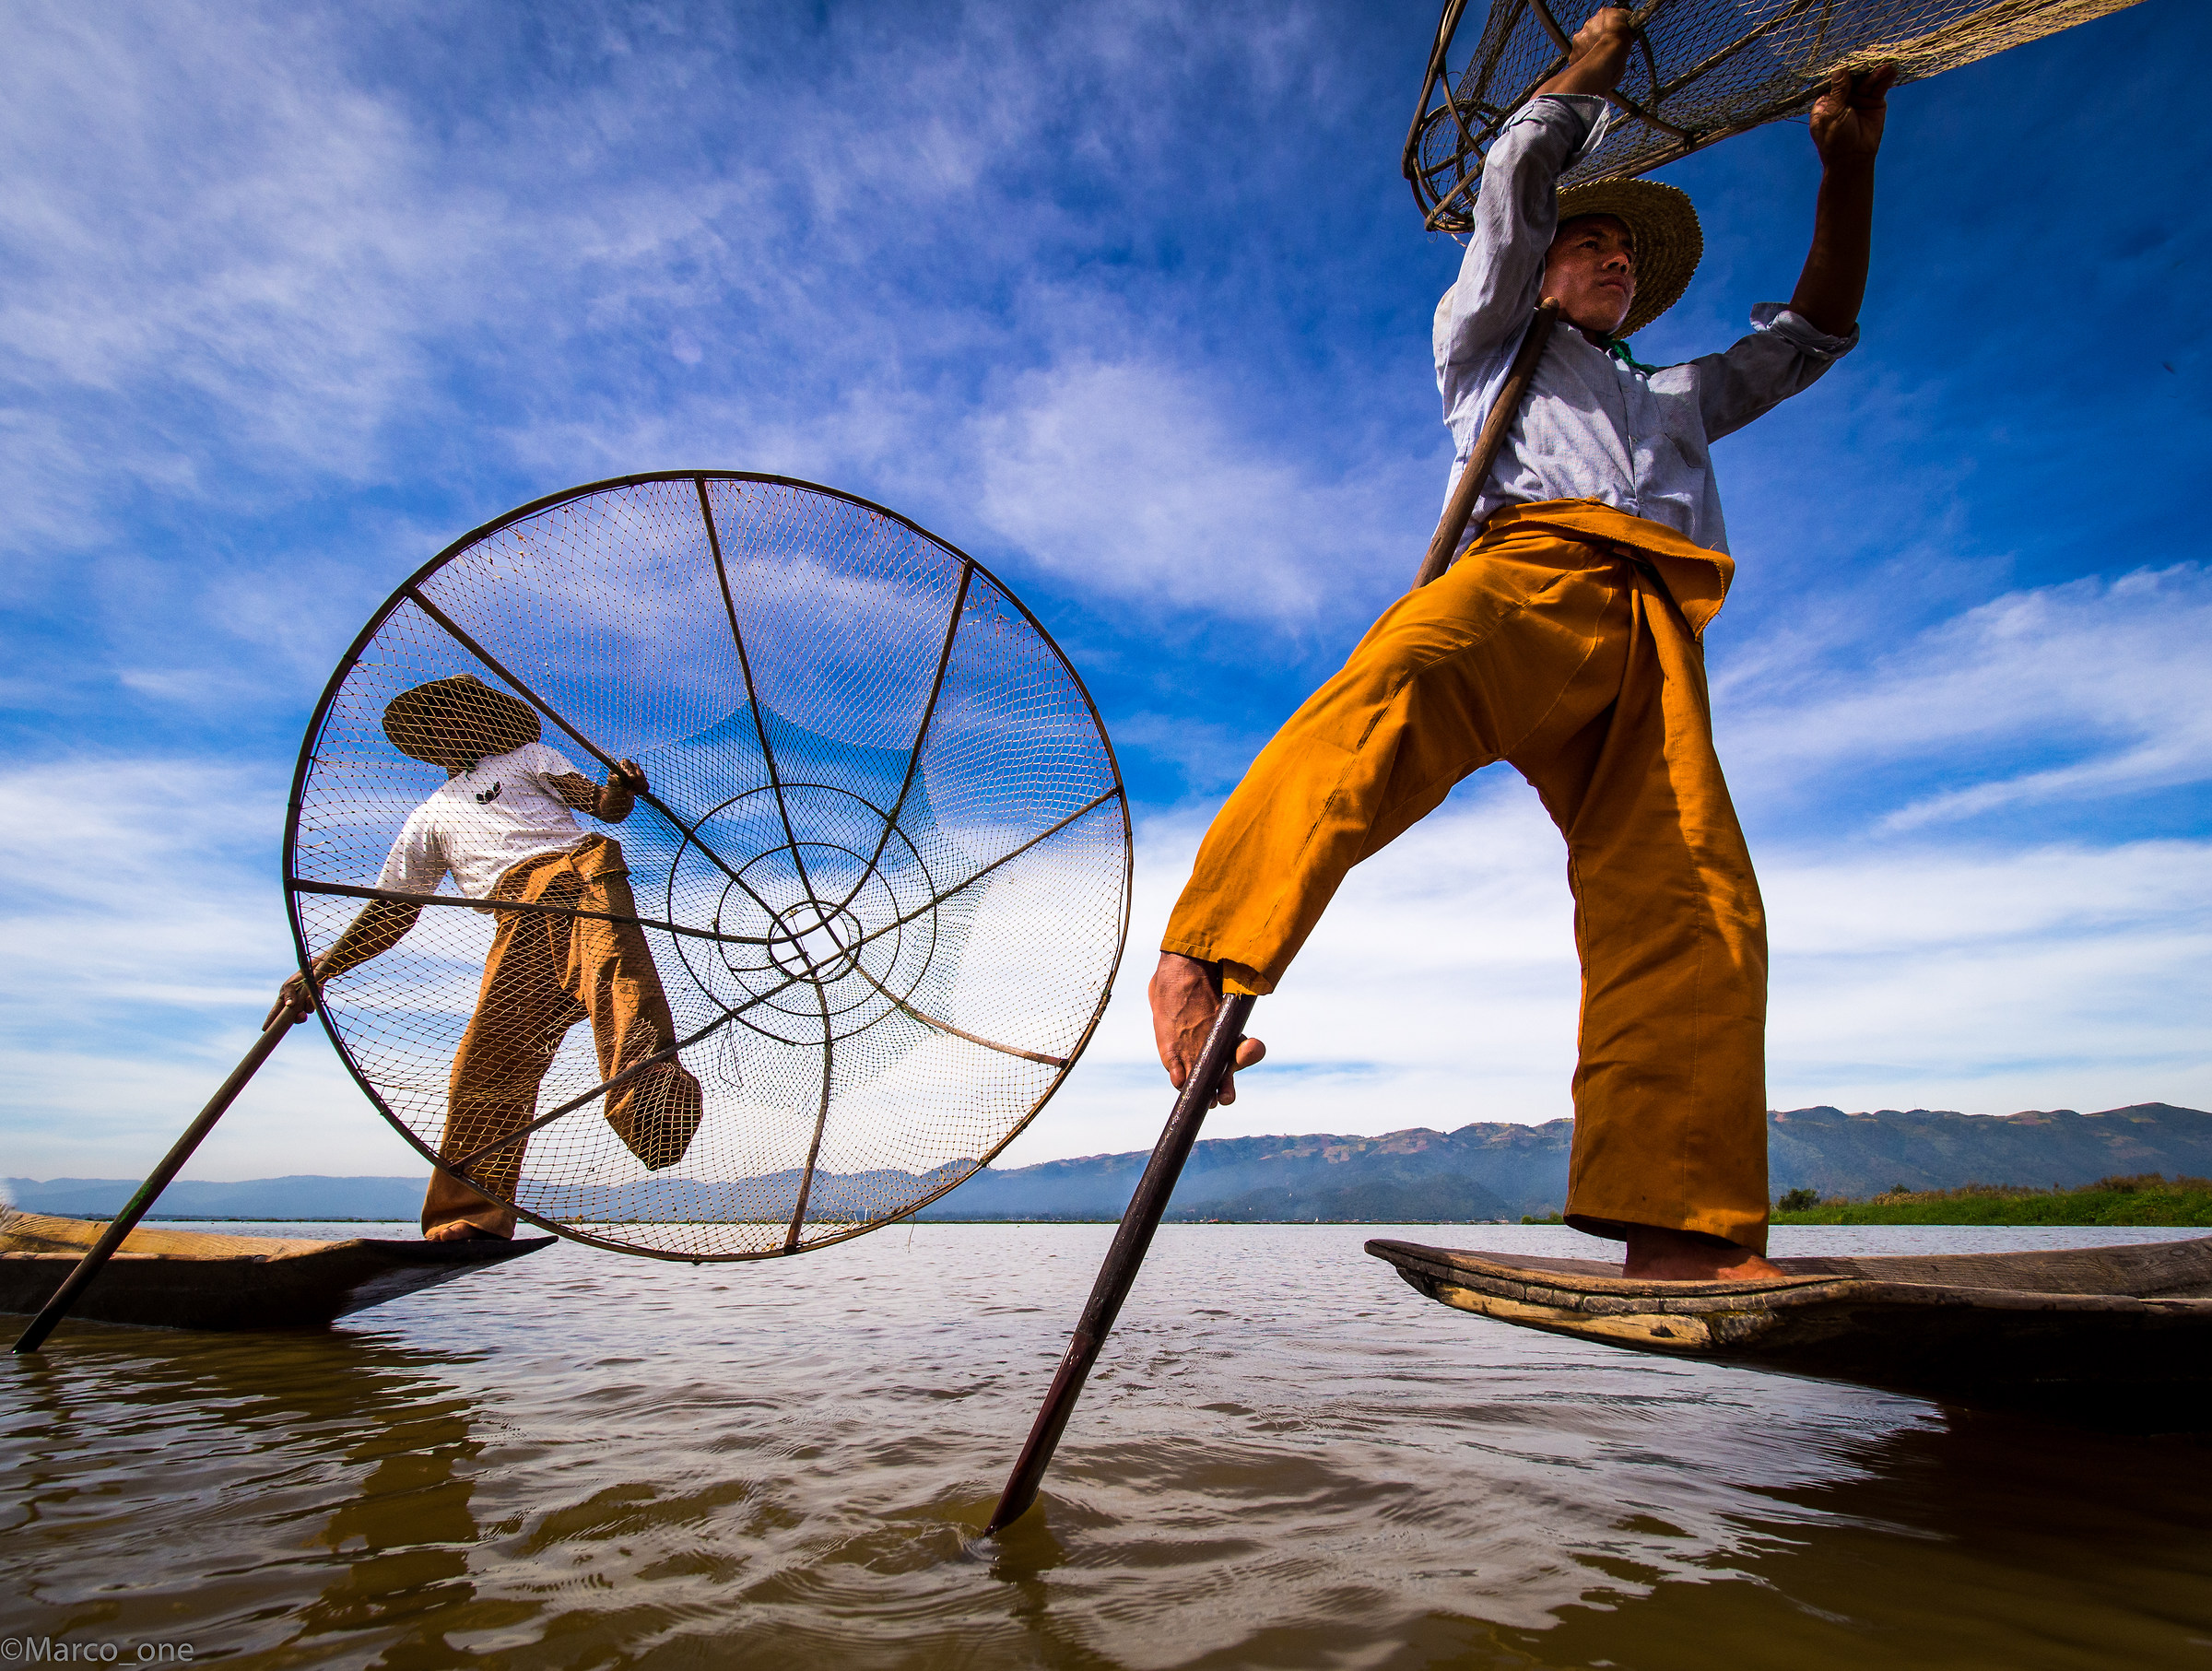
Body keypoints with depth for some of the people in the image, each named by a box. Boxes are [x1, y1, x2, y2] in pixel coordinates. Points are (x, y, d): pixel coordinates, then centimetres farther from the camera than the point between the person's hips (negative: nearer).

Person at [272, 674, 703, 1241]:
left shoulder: (527, 755, 31)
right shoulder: (430, 819, 36)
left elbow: (603, 805, 16)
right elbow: (391, 911, 36)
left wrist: (622, 788, -9)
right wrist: (320, 969, 26)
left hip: (581, 868, -3)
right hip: (520, 915, 3)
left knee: (614, 964, -37)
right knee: (492, 1056, -13)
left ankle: (652, 1085, -62)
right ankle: (473, 1214, -10)